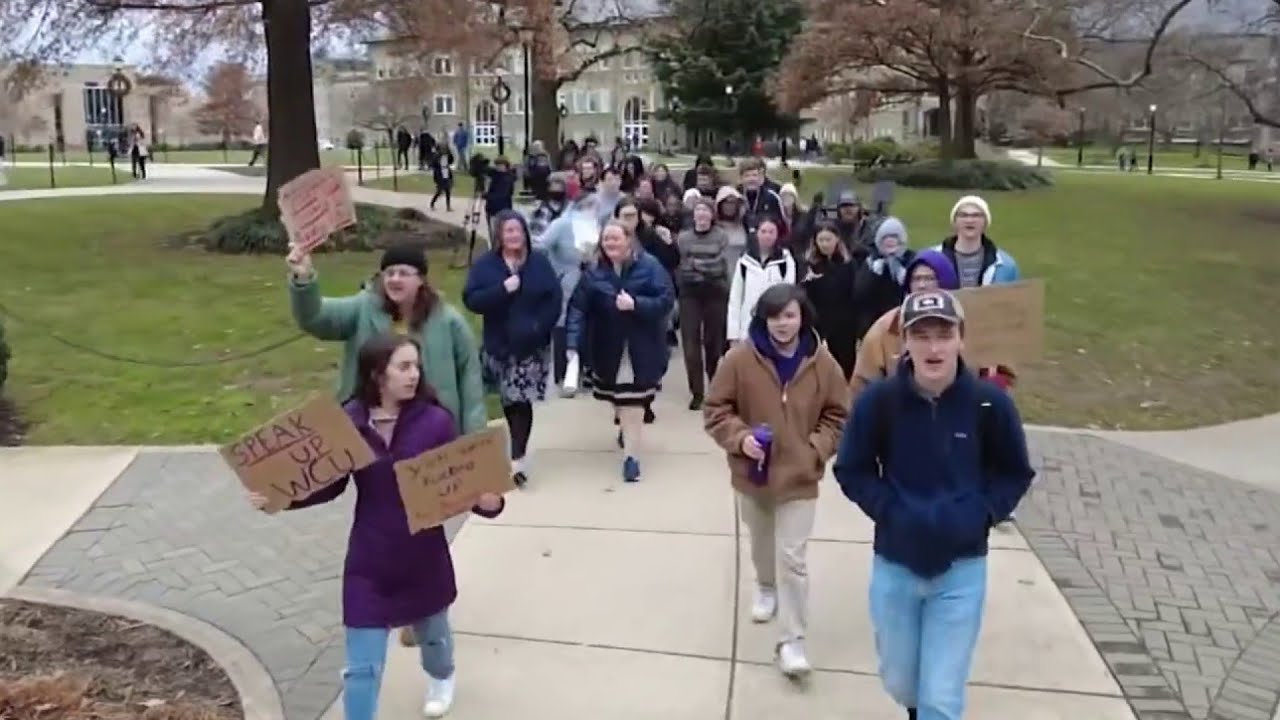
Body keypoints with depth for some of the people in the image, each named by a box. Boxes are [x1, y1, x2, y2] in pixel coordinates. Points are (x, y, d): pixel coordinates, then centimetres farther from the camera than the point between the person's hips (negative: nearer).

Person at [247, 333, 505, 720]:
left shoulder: (435, 420, -15)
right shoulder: (348, 421, -11)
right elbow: (330, 483, 0)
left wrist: (486, 501, -31)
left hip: (424, 556, 1)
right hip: (369, 561, -1)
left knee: (432, 631, 29)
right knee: (362, 666, 3)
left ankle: (442, 677, 63)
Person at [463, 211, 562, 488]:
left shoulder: (540, 263, 1)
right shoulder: (485, 264, 0)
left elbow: (554, 300, -2)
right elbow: (471, 299, -11)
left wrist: (539, 328, -15)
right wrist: (503, 288, -22)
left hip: (532, 346, -1)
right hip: (498, 345, 1)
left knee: (521, 400, -7)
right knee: (508, 401, 11)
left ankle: (518, 458, -6)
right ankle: (518, 451, 30)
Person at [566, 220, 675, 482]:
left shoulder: (648, 266, -11)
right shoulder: (594, 271, -5)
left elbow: (666, 299, -15)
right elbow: (578, 308, -12)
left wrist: (636, 304, -28)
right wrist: (573, 344, -21)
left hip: (641, 347, -3)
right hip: (608, 347, 3)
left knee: (633, 403, -7)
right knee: (618, 398, 20)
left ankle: (631, 456, -1)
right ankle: (626, 428, 50)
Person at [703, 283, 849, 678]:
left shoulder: (822, 363, -10)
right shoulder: (740, 358, -14)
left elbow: (838, 415, 1)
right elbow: (716, 409, -6)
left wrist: (816, 448, -13)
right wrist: (739, 438, -21)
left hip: (799, 476, -2)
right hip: (752, 473, 2)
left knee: (792, 557, -6)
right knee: (761, 542, 25)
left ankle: (792, 640, 3)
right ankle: (765, 586, 56)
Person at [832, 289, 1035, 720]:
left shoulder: (990, 403, -13)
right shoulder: (878, 400, -14)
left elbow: (1016, 473, 2)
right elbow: (851, 470, -1)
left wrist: (980, 514, -13)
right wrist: (889, 510, -15)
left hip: (961, 569, -1)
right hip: (894, 565, 1)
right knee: (900, 681, 20)